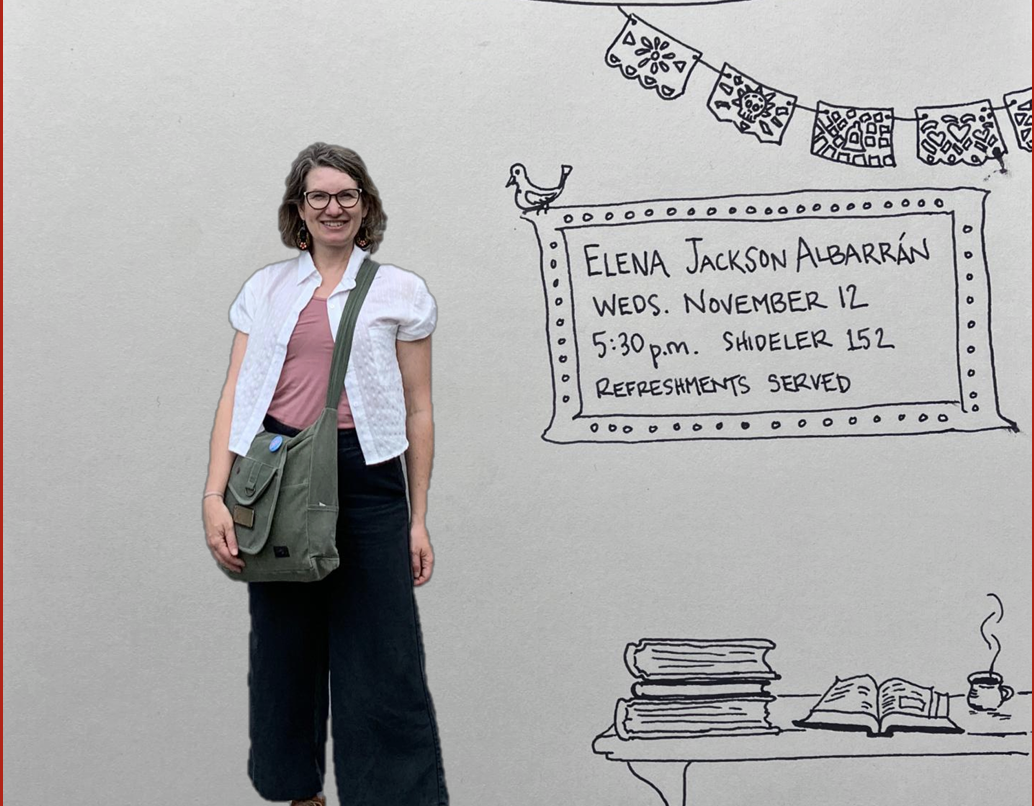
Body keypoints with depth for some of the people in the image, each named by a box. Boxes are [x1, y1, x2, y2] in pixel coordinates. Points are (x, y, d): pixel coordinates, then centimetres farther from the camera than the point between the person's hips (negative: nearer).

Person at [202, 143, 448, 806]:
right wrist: (215, 495, -5)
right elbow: (236, 394, 6)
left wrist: (418, 519, 2)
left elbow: (418, 411, 5)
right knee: (285, 652, 12)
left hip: (364, 476, -2)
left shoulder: (399, 292, 6)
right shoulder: (266, 289, 12)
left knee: (381, 662, -3)